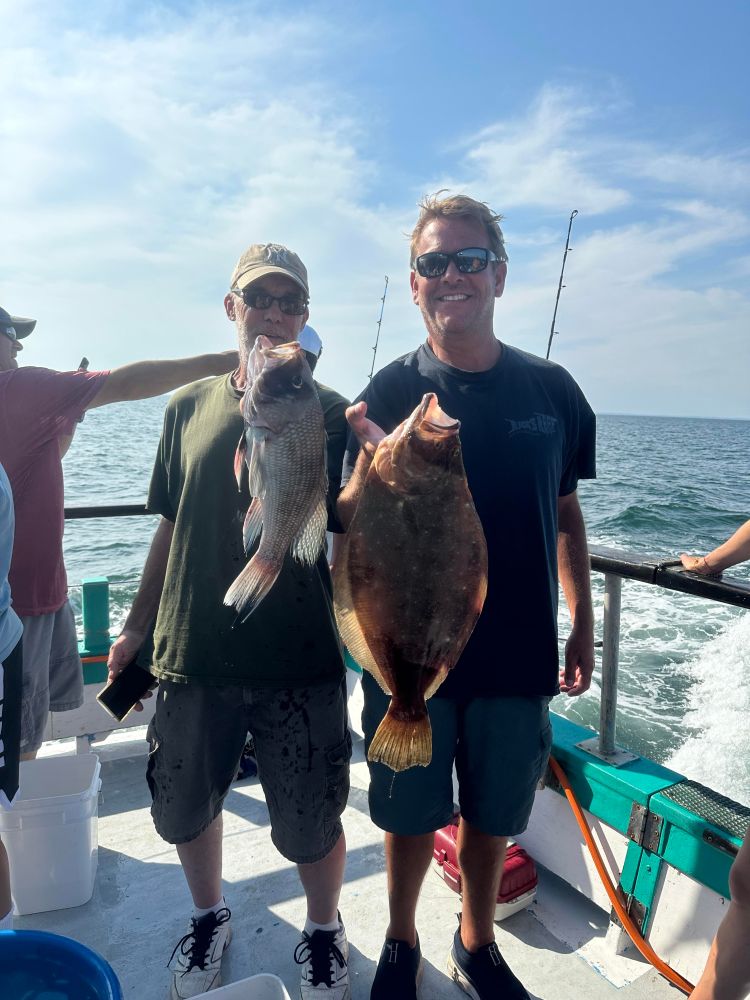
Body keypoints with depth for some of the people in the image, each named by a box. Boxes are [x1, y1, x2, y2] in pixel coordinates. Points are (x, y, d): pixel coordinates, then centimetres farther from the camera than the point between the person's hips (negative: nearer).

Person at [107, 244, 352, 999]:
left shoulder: (328, 413, -4)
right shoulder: (190, 407, 6)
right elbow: (172, 529, 12)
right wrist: (138, 625, 15)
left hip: (298, 661, -3)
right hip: (191, 654, 4)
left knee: (310, 825, 11)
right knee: (183, 808, 20)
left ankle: (323, 928, 43)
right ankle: (209, 916, 51)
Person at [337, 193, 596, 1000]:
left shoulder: (550, 389, -1)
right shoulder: (390, 391, -8)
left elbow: (565, 514, 8)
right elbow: (352, 531, -12)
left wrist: (583, 625, 8)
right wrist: (373, 463, -32)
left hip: (518, 653, 2)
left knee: (493, 819, 19)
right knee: (411, 817, 16)